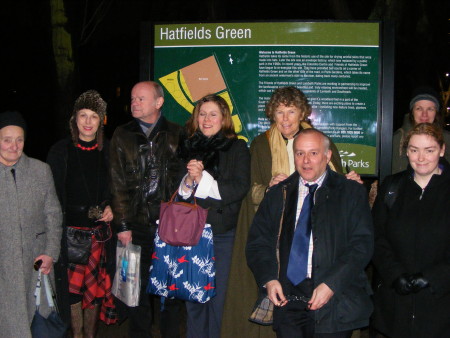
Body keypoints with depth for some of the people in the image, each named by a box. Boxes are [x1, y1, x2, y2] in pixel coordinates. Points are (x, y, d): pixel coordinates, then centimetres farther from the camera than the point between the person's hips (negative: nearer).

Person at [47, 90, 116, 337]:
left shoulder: (107, 151, 6)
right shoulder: (60, 151, -1)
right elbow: (53, 195, -2)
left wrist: (110, 208, -3)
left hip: (99, 230, 2)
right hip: (70, 231, -2)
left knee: (95, 287, 9)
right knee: (74, 286, -1)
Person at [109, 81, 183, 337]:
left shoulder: (176, 135, 5)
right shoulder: (123, 136, 8)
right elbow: (118, 184, 4)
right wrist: (122, 224, -2)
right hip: (137, 227, 1)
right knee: (138, 289, 7)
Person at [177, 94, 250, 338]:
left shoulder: (237, 148, 1)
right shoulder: (187, 147, 9)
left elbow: (240, 188, -9)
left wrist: (202, 180, -14)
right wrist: (188, 181, -11)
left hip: (221, 233, -2)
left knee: (215, 295, 5)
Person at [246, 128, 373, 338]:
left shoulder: (352, 193, 3)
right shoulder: (277, 194, 13)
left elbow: (362, 245, -4)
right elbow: (257, 242, 11)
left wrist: (331, 284, -14)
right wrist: (268, 279, -6)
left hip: (334, 303, -2)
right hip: (287, 301, 2)